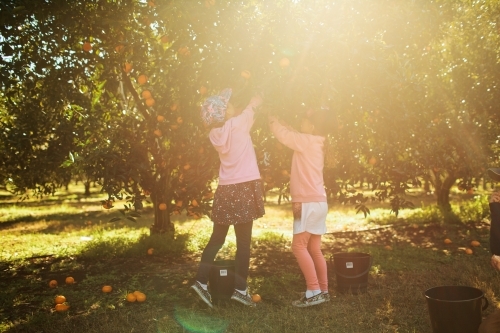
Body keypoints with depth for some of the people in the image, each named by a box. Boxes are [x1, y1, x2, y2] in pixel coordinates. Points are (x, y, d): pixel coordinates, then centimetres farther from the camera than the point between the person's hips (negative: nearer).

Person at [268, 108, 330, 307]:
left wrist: (270, 117, 4)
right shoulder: (314, 143, 15)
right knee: (314, 249, 11)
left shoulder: (308, 141, -10)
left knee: (299, 246, -7)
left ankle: (314, 292, -6)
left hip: (309, 203, -9)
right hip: (317, 202, 9)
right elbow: (290, 134, 22)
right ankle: (323, 291, 15)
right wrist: (275, 118, 16)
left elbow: (283, 134, -10)